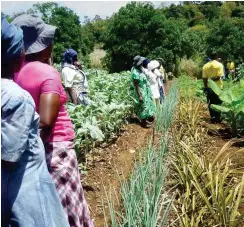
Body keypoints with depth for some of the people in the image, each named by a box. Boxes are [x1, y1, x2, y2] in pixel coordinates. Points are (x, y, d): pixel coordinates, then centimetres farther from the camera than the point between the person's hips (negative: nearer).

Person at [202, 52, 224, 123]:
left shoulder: (205, 66, 0)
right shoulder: (219, 65, -8)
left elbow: (204, 78, -1)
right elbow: (219, 77, -18)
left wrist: (205, 87, 5)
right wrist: (212, 79, -7)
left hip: (209, 87, 3)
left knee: (211, 103, 12)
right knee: (218, 103, 7)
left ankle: (213, 118, 16)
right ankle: (217, 119, 10)